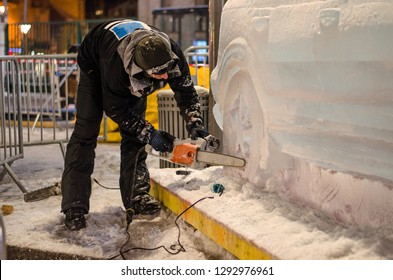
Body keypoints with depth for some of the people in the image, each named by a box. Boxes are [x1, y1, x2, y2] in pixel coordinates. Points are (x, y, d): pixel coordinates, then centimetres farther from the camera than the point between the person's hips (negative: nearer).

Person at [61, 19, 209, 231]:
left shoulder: (171, 53, -35)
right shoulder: (116, 64, -46)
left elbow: (186, 93, -19)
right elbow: (116, 110, -31)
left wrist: (195, 125, -32)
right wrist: (150, 135, -32)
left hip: (130, 80, 4)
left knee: (134, 131, -6)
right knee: (86, 129, -12)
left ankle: (136, 197, 0)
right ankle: (74, 208, -12)